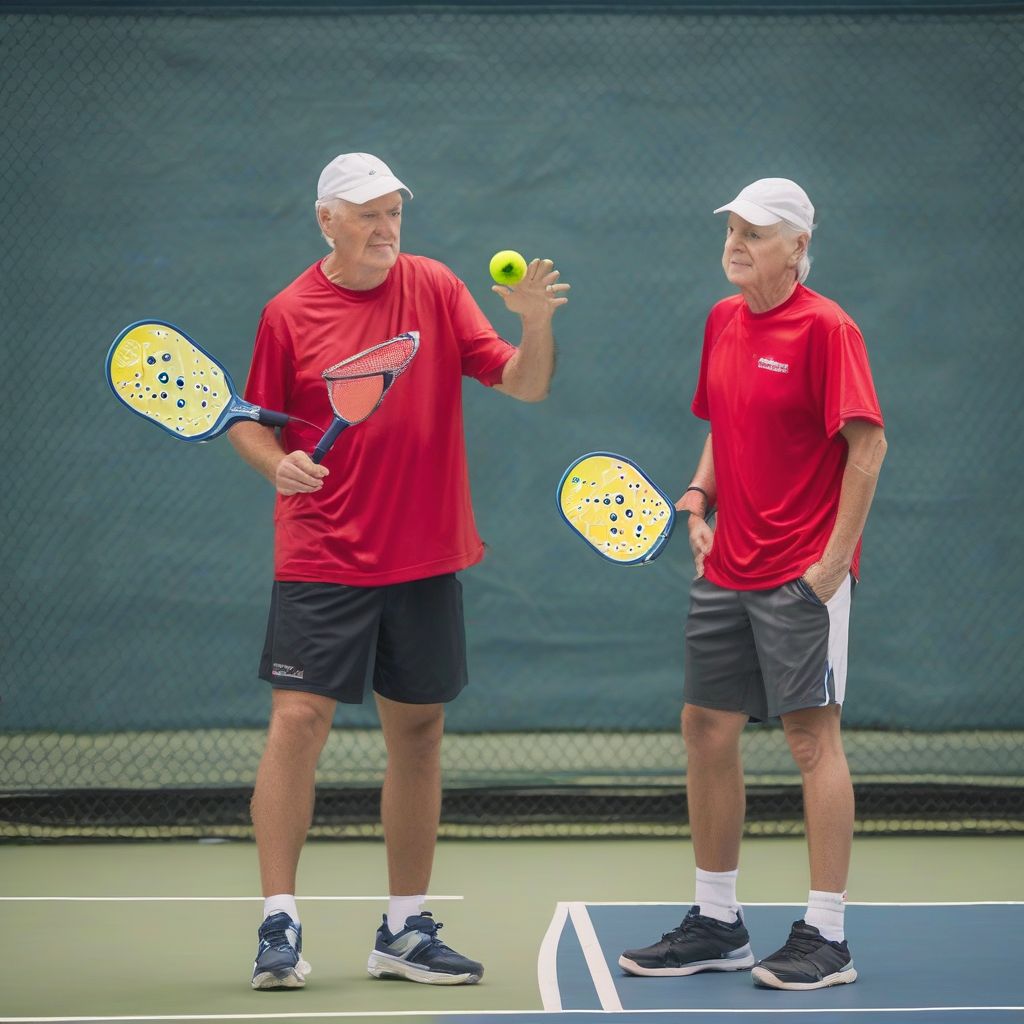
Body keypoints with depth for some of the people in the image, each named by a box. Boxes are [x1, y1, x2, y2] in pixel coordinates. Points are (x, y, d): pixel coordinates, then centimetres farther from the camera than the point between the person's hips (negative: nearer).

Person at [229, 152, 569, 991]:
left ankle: (405, 930, 18)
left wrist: (537, 323, -18)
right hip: (322, 561, -3)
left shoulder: (436, 288, 3)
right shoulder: (288, 314, -2)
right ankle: (278, 925, -5)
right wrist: (279, 463, -15)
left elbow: (525, 386, 1)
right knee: (299, 718, -12)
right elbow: (251, 421, 5)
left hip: (425, 560, 3)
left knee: (418, 732, 8)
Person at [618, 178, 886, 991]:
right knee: (707, 731, 9)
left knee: (813, 738, -4)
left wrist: (833, 562, -17)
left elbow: (868, 445, -14)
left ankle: (826, 938, 1)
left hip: (802, 578, -8)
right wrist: (701, 495, 5)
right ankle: (717, 924, 19)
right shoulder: (723, 322, 11)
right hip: (726, 572, 8)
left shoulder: (825, 328, -11)